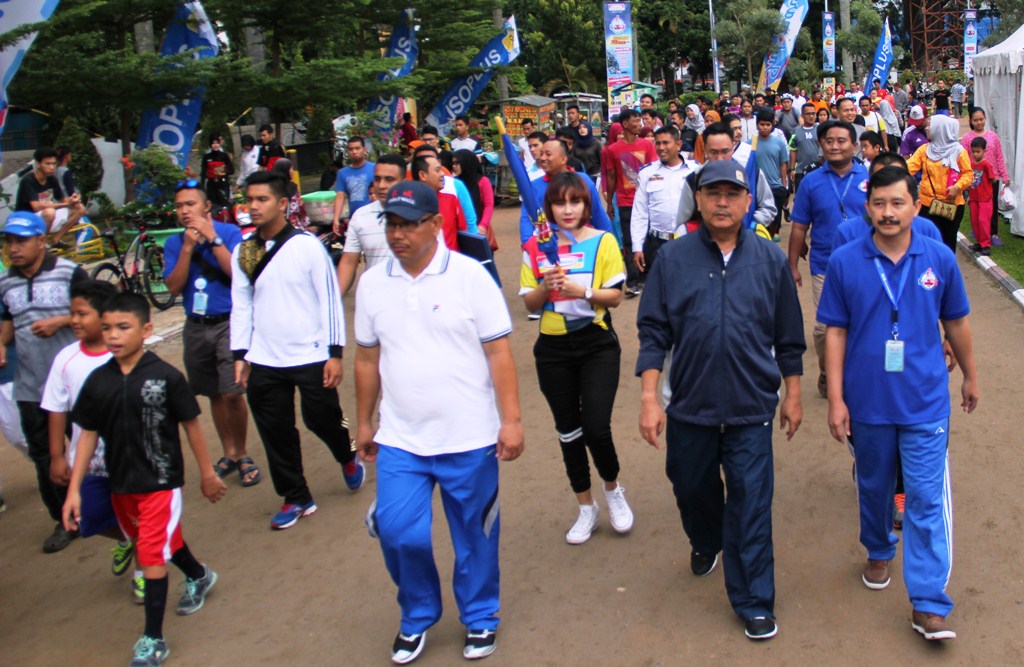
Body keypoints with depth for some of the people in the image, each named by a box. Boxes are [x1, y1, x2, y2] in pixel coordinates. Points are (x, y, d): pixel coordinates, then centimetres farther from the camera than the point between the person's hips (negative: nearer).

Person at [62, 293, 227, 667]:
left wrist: (207, 473, 1)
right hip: (121, 485, 5)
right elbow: (88, 434, 1)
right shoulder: (97, 381, -5)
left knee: (152, 556, -5)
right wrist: (74, 489, 0)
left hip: (161, 482, -5)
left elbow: (190, 424, -6)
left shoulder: (166, 377, -16)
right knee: (165, 540, 23)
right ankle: (199, 577, 52)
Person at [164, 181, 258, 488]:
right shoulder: (174, 244, 5)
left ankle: (242, 454, 6)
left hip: (228, 322, -4)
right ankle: (229, 454, 27)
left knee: (232, 393, -13)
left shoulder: (229, 232, -5)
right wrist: (188, 247, -13)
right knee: (215, 395, 13)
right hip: (196, 327, 4)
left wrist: (213, 239, -18)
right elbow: (174, 287, -6)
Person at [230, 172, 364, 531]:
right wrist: (240, 355, 5)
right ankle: (295, 498, 23)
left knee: (322, 419, 4)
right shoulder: (242, 252, 6)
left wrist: (335, 353, -10)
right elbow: (241, 305, 11)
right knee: (276, 433, 8)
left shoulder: (307, 245, -8)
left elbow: (330, 299, -7)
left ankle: (348, 459, 37)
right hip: (263, 362, 4)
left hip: (310, 355, -4)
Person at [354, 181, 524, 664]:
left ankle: (479, 619, 35)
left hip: (469, 439, -2)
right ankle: (417, 617, 26)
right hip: (400, 441, 3)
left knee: (475, 535, 11)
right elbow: (367, 358, 11)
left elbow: (498, 352, -7)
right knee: (398, 532, -2)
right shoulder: (372, 283, 3)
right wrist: (364, 422, 15)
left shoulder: (470, 276, -8)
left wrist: (511, 419, -9)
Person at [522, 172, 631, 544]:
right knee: (568, 430, 11)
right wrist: (546, 286, -17)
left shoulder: (603, 242, -3)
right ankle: (586, 507, 28)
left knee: (596, 427, -11)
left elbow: (615, 295, -5)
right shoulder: (535, 248, 3)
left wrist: (582, 291, -21)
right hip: (553, 349, 3)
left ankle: (613, 490, 20)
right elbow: (529, 304, 2)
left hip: (597, 345, -3)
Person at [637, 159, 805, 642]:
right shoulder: (673, 259, -2)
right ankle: (705, 542, 52)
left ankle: (754, 601, 16)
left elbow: (788, 336, 8)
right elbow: (653, 332, -1)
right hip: (689, 404, 1)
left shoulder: (769, 259, 1)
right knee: (692, 487, 20)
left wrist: (792, 395, 10)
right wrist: (649, 397, -7)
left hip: (751, 407, -1)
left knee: (750, 502, 0)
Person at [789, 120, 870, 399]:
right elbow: (799, 228, 3)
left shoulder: (870, 178, -1)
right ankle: (826, 374, 27)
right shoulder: (811, 182, 1)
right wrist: (792, 266, 2)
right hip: (825, 268, 0)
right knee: (824, 326, 5)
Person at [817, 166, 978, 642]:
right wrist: (835, 399, -6)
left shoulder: (939, 259, -4)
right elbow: (836, 332, -4)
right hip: (868, 402, 1)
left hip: (925, 402, 0)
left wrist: (970, 376, 19)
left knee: (928, 499, -2)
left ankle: (928, 604, 5)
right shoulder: (845, 262, -7)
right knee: (874, 487, 19)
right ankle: (878, 551, 46)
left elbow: (955, 323, 9)